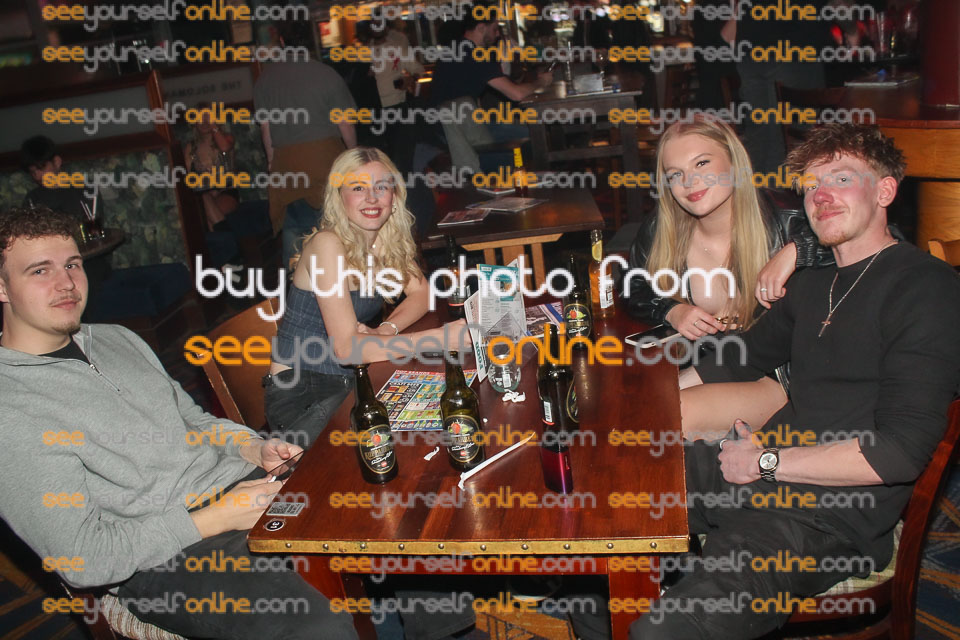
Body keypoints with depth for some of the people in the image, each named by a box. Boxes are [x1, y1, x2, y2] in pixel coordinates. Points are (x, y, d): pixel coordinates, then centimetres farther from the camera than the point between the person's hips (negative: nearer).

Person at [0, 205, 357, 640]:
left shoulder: (118, 339, 14)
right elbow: (84, 560, -14)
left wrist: (254, 449, 2)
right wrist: (214, 520, -15)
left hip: (241, 485, 8)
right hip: (166, 560, -7)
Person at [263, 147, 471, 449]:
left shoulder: (389, 240, 3)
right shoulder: (327, 244, -19)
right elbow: (346, 347, -26)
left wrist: (386, 330, -15)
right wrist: (441, 338, -31)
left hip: (353, 380, 7)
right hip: (299, 395, -7)